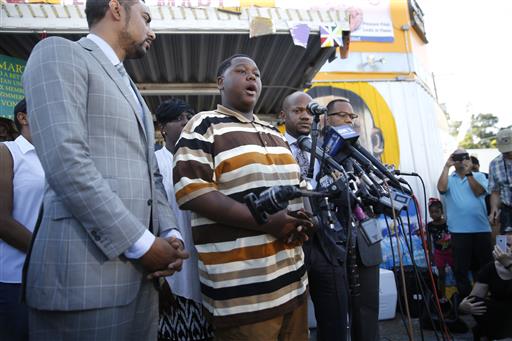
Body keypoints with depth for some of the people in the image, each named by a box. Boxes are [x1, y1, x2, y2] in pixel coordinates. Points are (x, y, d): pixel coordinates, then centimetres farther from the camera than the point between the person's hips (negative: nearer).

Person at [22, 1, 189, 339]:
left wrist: (170, 234, 1)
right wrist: (142, 244, -14)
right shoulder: (60, 52, -2)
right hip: (87, 274, -8)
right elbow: (67, 162, -16)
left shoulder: (132, 91, 23)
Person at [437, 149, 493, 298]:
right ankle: (466, 298, 17)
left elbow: (479, 192, -8)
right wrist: (446, 166, -9)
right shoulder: (449, 179, 9)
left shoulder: (479, 176, 11)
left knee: (485, 265, 9)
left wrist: (468, 173, -10)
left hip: (481, 229, 1)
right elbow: (441, 188, -14)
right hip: (459, 231, 0)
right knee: (460, 268, 4)